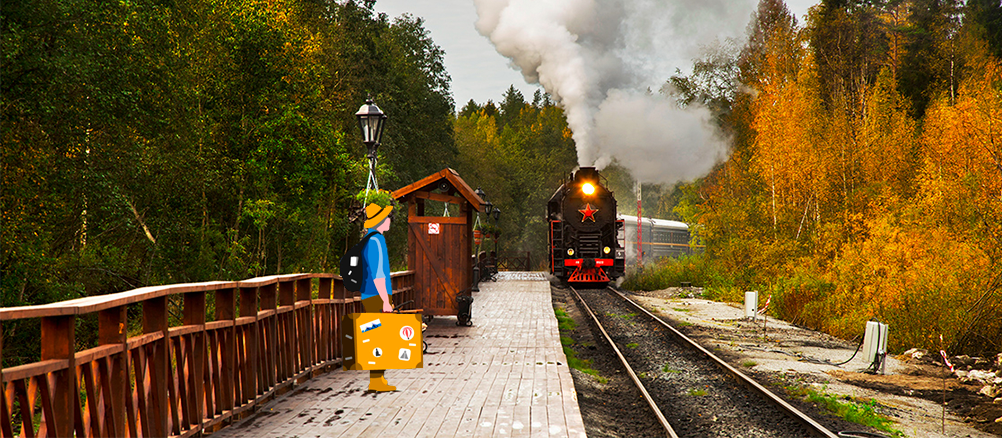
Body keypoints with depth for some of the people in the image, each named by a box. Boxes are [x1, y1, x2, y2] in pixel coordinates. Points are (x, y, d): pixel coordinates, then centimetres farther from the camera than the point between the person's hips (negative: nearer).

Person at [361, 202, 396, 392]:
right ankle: (375, 380, -5)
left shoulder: (369, 240, 18)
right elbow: (377, 274, -19)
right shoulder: (375, 241, -14)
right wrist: (386, 302, -19)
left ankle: (378, 379, 13)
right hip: (376, 297, -10)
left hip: (371, 298, 10)